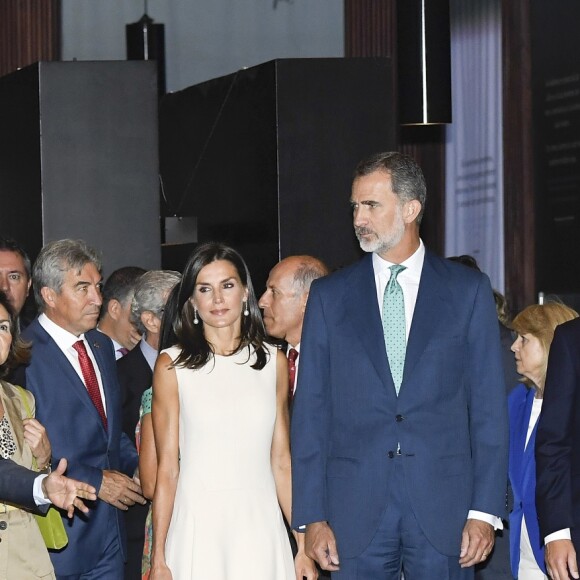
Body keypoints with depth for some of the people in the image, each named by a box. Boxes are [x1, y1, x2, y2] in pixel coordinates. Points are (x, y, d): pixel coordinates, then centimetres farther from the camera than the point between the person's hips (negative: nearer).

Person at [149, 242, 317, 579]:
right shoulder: (173, 365, 1)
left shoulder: (273, 362, 8)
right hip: (198, 527, -2)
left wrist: (304, 545, 4)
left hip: (260, 526, 2)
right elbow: (167, 469, -1)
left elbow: (282, 462, 9)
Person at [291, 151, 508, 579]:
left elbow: (488, 405, 3)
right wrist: (311, 516, -1)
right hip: (356, 512, 1)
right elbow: (311, 411, 6)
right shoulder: (329, 296, 9)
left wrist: (486, 510, -4)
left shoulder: (469, 291, 5)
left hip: (444, 509, -1)